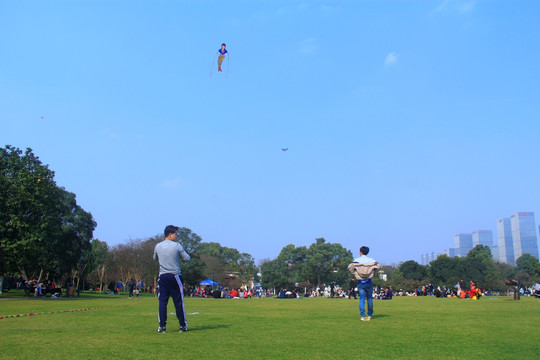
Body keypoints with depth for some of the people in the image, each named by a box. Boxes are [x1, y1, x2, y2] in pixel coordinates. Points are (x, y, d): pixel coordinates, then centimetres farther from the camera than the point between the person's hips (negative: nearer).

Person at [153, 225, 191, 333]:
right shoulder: (177, 246, -8)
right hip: (175, 276, -3)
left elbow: (155, 258, 20)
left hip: (162, 277, 3)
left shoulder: (158, 246, 4)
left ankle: (162, 326, 4)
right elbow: (187, 258, -2)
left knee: (162, 302, 5)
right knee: (178, 302, 5)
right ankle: (183, 325, 12)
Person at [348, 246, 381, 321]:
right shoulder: (371, 260, 3)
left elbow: (350, 267, -12)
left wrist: (355, 274, 2)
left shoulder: (356, 260, 0)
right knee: (369, 298, 12)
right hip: (369, 282, 1)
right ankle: (370, 315, 19)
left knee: (362, 299, 1)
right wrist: (372, 273, 10)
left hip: (360, 282, -1)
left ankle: (362, 316, -6)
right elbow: (378, 266, -4)